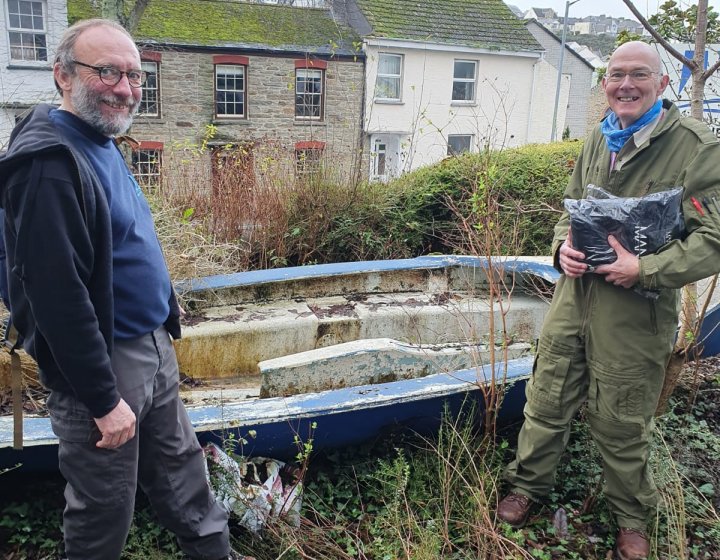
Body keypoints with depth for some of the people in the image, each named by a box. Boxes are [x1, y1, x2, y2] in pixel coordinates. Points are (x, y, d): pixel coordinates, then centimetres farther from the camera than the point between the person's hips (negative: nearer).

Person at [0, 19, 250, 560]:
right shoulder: (49, 164, -23)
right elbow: (58, 297, -26)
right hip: (101, 363, -9)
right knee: (105, 504, 10)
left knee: (179, 464, 22)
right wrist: (104, 401, -22)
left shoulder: (102, 144, 8)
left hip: (152, 347, 9)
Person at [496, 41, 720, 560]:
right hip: (575, 294, 5)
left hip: (635, 311, -5)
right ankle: (528, 485, 37)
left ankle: (632, 516, 37)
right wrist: (563, 246, 0)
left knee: (621, 424, 11)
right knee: (547, 400, 15)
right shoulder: (599, 141, 9)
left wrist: (645, 270, -23)